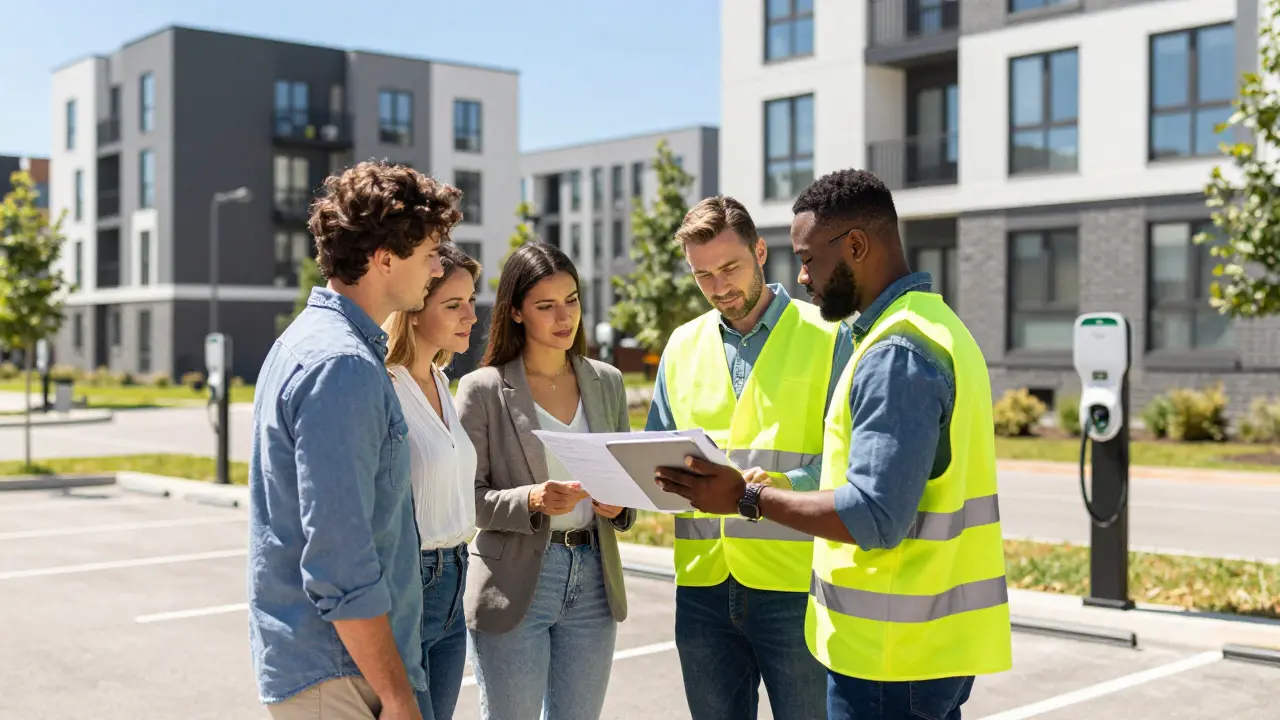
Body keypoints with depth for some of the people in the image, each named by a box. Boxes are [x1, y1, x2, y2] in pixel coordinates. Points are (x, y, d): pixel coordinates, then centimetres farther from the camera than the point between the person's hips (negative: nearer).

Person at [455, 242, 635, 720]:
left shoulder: (606, 382, 9)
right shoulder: (483, 389, -5)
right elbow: (467, 497, -6)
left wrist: (618, 502, -7)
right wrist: (532, 501, -23)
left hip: (594, 577, 4)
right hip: (515, 584, -4)